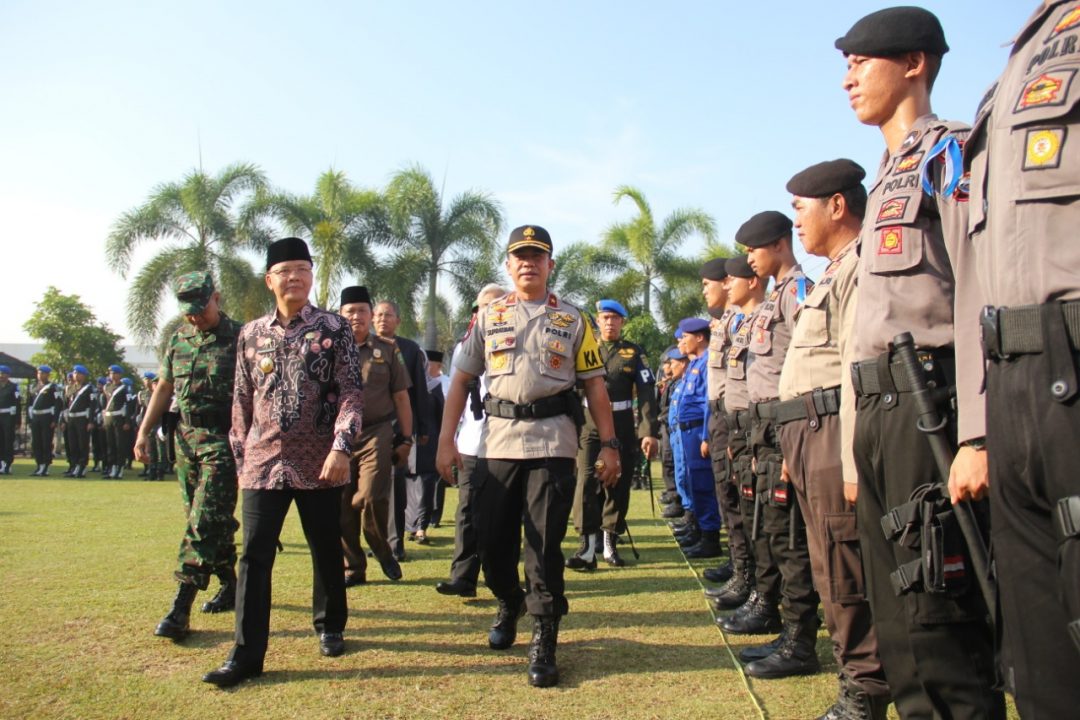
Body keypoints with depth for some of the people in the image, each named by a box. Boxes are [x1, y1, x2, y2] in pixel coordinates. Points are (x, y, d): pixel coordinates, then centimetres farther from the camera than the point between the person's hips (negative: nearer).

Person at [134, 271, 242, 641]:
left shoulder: (240, 338, -7)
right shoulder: (178, 339, 11)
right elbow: (164, 387, 18)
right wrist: (144, 431, 13)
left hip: (223, 441, -7)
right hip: (186, 438, 7)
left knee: (205, 521, -10)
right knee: (203, 520, 13)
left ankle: (181, 607, -8)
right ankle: (230, 586, 28)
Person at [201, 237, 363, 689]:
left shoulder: (334, 328, -1)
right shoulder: (250, 334, 9)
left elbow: (351, 393, -6)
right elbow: (242, 400, 13)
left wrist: (341, 448, -16)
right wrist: (240, 457, 10)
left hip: (320, 464, -2)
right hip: (263, 463, 2)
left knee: (327, 550, 12)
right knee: (254, 555, 0)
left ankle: (330, 627, 33)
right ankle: (246, 654, 8)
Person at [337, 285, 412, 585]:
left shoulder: (388, 350, 8)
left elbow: (401, 397, 9)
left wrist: (406, 439, 5)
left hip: (377, 435, -2)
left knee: (371, 497, -15)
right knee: (341, 504, 3)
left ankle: (382, 551, 13)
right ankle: (353, 568, 18)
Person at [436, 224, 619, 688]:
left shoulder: (572, 321, 9)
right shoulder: (489, 318, 12)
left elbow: (594, 386, 7)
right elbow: (461, 379, 10)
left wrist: (609, 445, 0)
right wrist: (446, 440, 2)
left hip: (552, 444, -2)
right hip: (496, 443, 2)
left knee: (544, 545, -3)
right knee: (492, 539, 7)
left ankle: (544, 639, 9)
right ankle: (509, 605, 36)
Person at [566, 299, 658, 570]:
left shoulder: (634, 352, 6)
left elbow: (647, 393, -1)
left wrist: (649, 432, -10)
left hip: (622, 428, 1)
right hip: (590, 425, 0)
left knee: (618, 486, 7)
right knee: (586, 482, -11)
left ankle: (610, 544, 21)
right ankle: (588, 548, -10)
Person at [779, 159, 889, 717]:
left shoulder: (859, 267, -9)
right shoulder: (831, 274, 23)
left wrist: (855, 461, -24)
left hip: (837, 432, -10)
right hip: (811, 435, 10)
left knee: (845, 572, -4)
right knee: (831, 569, 15)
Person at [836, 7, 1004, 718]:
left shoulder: (949, 152, -2)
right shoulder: (888, 180, 25)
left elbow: (979, 297, -14)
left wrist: (977, 436, -23)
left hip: (928, 401, -9)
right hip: (880, 408, 9)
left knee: (937, 614, -7)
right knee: (897, 617, 13)